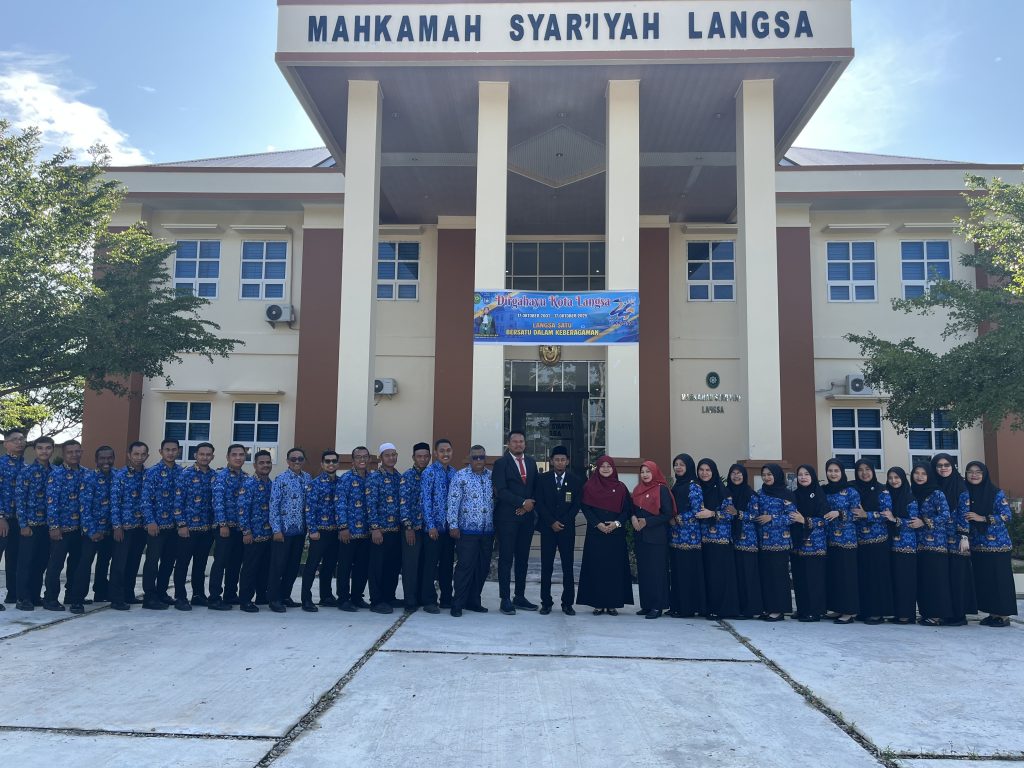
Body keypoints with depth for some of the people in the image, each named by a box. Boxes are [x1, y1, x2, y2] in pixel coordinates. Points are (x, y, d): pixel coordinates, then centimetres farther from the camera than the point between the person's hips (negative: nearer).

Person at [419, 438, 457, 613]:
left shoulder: (454, 473, 10)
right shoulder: (429, 473, -6)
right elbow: (426, 500, -9)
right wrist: (431, 525, -14)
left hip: (450, 526, 5)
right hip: (434, 526, -5)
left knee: (448, 563, 12)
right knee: (431, 564, 0)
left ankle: (446, 598, 22)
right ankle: (429, 601, 9)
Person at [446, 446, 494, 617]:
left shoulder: (492, 477, 10)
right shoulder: (460, 476, -2)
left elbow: (497, 501, 12)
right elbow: (453, 502, -5)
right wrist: (453, 525, -10)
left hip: (488, 530, 5)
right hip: (467, 530, -5)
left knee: (483, 568, 9)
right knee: (465, 567, -4)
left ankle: (473, 601, 21)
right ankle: (457, 604, 5)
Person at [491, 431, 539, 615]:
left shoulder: (531, 462, 13)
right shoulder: (501, 463, -3)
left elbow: (536, 487, 13)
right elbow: (501, 491, -12)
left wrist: (530, 504, -4)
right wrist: (523, 502, -16)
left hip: (527, 516, 5)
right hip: (507, 517, -5)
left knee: (523, 558, 9)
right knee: (506, 558, -2)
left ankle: (520, 597, 18)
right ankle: (505, 599, 4)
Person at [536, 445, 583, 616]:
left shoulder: (575, 480, 6)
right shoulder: (543, 479, 5)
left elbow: (576, 505, 2)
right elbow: (540, 504, 1)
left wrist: (563, 522, -7)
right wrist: (552, 522, -8)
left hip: (567, 528, 0)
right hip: (547, 528, 0)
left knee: (568, 567, 0)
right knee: (546, 567, 0)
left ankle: (568, 603, 5)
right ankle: (546, 602, 7)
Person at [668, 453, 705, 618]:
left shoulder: (693, 486, -7)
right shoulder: (676, 486, 16)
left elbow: (696, 511, -13)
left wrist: (677, 519, -10)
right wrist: (670, 520, 4)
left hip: (689, 535, -8)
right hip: (676, 536, 8)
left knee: (688, 571, -4)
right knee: (677, 571, 9)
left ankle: (688, 608, 0)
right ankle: (677, 606, 14)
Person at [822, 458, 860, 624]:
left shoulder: (851, 492, -4)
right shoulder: (824, 491, 10)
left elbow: (856, 515, -7)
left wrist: (839, 513, -19)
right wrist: (823, 518, 0)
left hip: (846, 539, -5)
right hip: (829, 538, 5)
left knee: (846, 573, -4)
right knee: (831, 572, 7)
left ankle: (849, 611, 2)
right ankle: (837, 608, 17)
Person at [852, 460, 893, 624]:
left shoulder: (881, 490, 0)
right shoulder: (853, 489, 9)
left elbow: (886, 513, -7)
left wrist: (866, 515, -16)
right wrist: (853, 515, -7)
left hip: (877, 539, -3)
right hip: (858, 539, 3)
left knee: (877, 574, -4)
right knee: (861, 575, 3)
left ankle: (877, 612, 3)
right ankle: (863, 610, 12)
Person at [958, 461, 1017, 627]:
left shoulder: (996, 493, -5)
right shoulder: (965, 494, 7)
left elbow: (1007, 515, -10)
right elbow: (962, 517, 7)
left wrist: (982, 518, -16)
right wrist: (964, 538, -6)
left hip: (997, 543, -5)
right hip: (977, 545, 5)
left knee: (1000, 578, -3)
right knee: (982, 579, 7)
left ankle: (1004, 615, 5)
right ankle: (992, 613, 16)